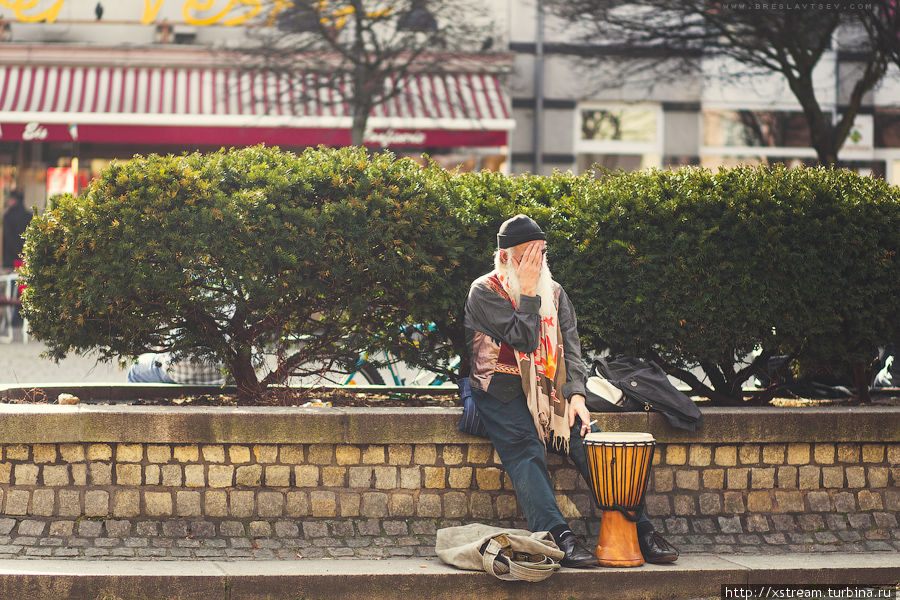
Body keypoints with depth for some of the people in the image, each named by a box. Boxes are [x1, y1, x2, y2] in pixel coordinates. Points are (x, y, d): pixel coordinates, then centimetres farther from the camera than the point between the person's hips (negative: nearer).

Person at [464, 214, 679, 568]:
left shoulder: (554, 292, 16)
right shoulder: (484, 292, -2)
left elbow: (570, 347, 8)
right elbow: (523, 340, -12)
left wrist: (576, 394, -7)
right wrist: (528, 292, -11)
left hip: (547, 389, 5)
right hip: (502, 389, -4)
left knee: (589, 441, -17)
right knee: (525, 451, -29)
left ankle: (638, 529, -22)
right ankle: (559, 537, -43)